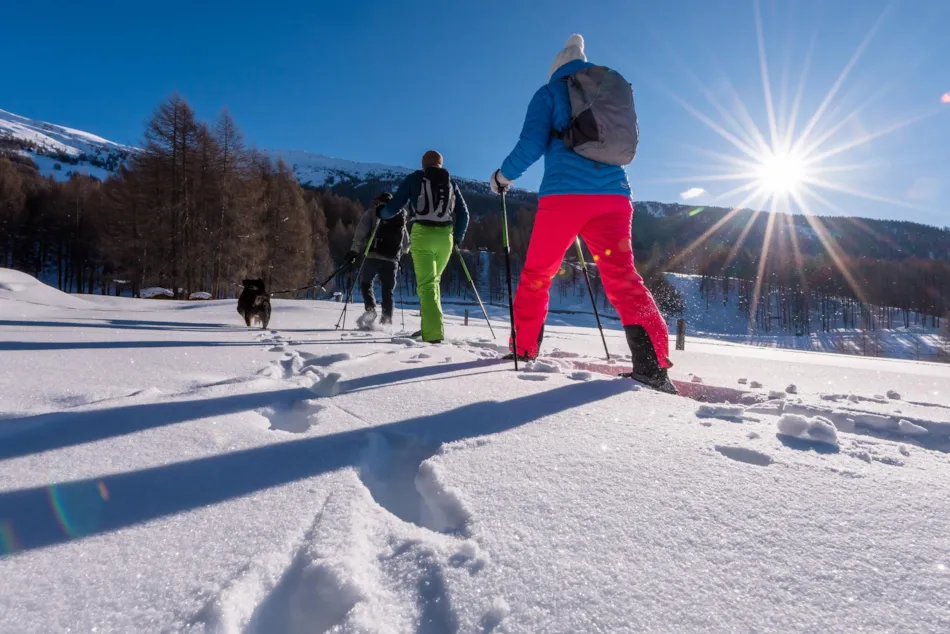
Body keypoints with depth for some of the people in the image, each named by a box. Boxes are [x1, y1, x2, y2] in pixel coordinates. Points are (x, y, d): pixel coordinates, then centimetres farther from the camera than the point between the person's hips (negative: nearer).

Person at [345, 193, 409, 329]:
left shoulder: (373, 212, 9)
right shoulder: (401, 216, 22)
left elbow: (360, 233, -3)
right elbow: (406, 244, 25)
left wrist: (354, 251, -2)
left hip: (374, 255, -3)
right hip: (392, 259, 3)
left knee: (366, 284, 7)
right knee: (388, 291, 8)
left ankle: (370, 310, -15)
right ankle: (387, 319, 1)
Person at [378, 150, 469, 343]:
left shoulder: (415, 178, 7)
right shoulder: (451, 183, 17)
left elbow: (395, 205, 5)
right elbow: (463, 213, 16)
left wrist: (382, 214, 26)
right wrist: (458, 237, 29)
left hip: (422, 235, -3)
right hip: (445, 237, 3)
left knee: (426, 284, -5)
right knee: (433, 280, 19)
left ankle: (433, 333, -18)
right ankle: (431, 326, 16)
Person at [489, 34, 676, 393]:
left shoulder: (550, 91, 11)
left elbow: (531, 145, -2)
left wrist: (503, 176, 13)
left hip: (564, 192, -4)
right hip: (614, 195, 4)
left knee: (537, 275, 11)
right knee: (622, 277, -2)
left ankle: (524, 351, 17)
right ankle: (653, 364, -15)